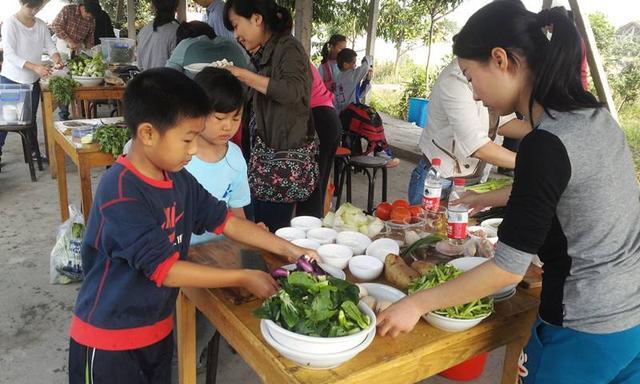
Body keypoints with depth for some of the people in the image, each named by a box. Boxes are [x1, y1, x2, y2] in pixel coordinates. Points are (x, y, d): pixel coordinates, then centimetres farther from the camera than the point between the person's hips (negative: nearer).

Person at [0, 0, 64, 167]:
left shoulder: (41, 25, 3)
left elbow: (50, 46, 4)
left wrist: (56, 59, -20)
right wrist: (34, 67, -31)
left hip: (33, 80, 5)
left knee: (31, 118, 15)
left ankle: (33, 152, 26)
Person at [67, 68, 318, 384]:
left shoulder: (178, 180, -2)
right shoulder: (120, 191, -27)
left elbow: (224, 220, 6)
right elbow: (164, 269, -28)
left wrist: (286, 248, -1)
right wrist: (244, 278, -24)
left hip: (157, 328, 7)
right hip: (109, 337, -7)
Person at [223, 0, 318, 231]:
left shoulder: (288, 47, -7)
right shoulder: (265, 53, 16)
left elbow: (293, 92, -26)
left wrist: (243, 74, -18)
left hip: (284, 158, -8)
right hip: (265, 153, 8)